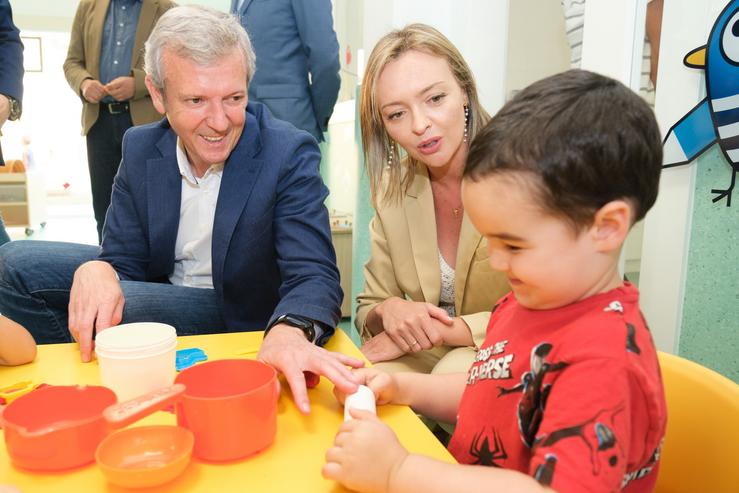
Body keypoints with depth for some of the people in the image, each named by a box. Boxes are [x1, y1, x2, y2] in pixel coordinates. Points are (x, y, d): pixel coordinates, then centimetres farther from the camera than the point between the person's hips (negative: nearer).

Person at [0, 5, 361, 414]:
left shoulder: (289, 154, -22)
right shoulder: (140, 148, -7)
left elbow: (313, 273, -29)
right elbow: (124, 259, -5)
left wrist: (290, 330, -53)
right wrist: (97, 269, -32)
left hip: (240, 314, -5)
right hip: (159, 289, 5)